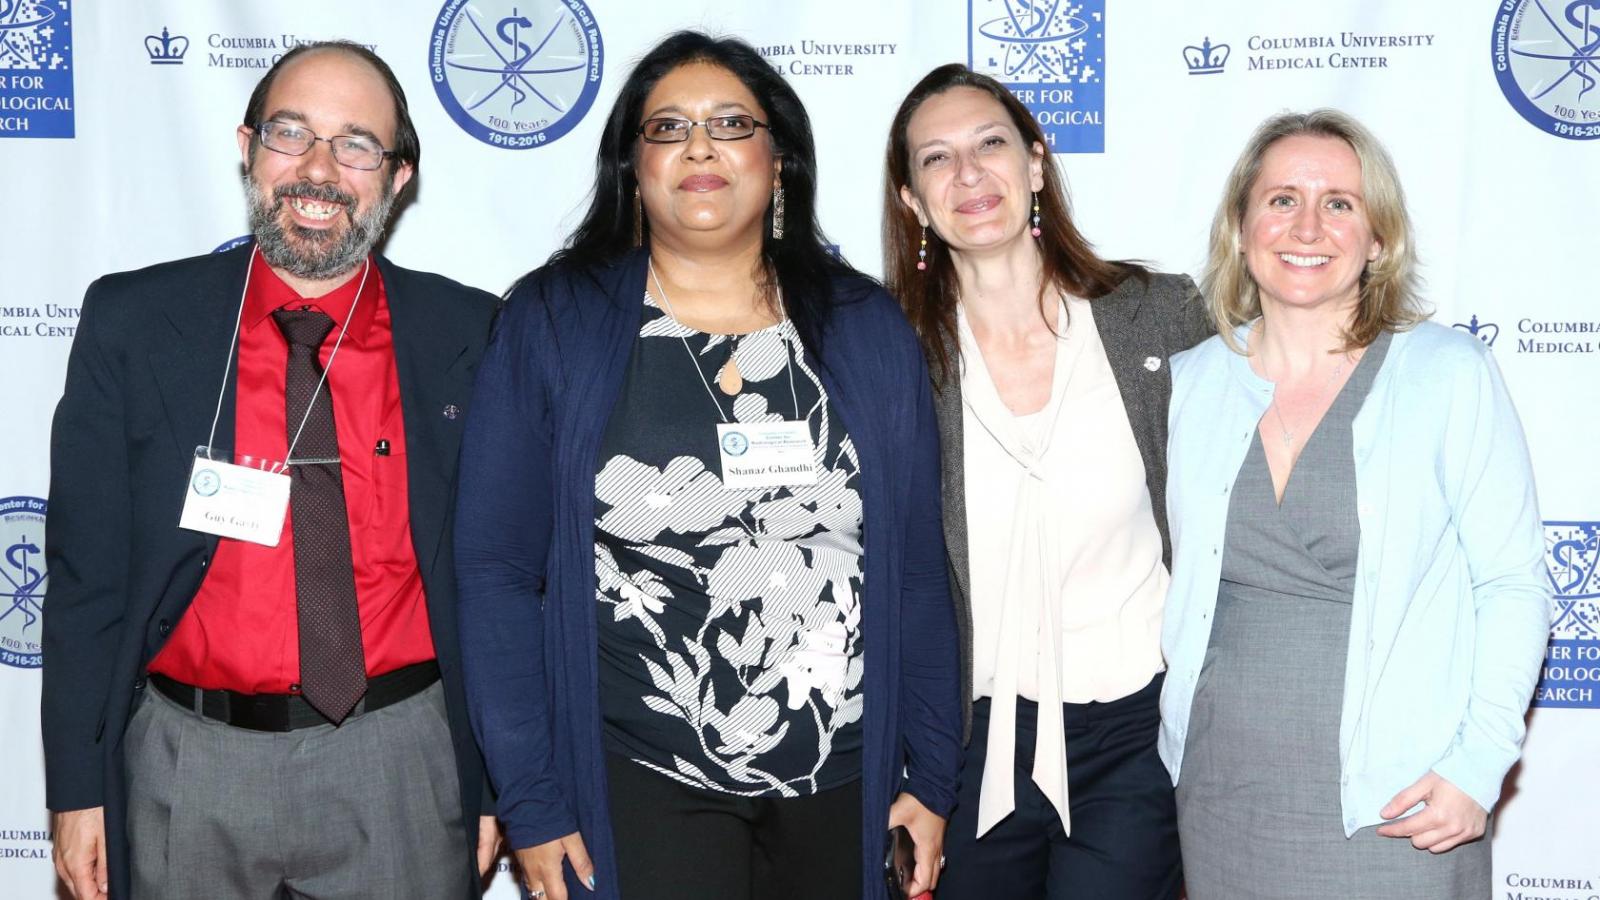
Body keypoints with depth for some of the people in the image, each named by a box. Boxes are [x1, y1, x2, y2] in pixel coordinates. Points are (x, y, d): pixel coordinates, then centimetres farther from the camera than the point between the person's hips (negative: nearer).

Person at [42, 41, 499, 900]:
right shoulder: (131, 323, -1)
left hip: (398, 765, 0)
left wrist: (497, 775, 1)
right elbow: (86, 569, 1)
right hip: (189, 764, 1)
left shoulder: (466, 336, -2)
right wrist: (78, 789, -1)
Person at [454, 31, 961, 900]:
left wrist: (931, 773, 3)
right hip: (641, 785, -2)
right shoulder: (550, 322, -4)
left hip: (842, 783, 3)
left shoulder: (866, 328, 2)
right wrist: (530, 801, -8)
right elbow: (499, 573, -5)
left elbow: (915, 568, 5)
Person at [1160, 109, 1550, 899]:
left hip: (1393, 803, -3)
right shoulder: (1194, 382, 3)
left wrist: (1480, 763, -13)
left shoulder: (1450, 374, -5)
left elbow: (1512, 583, -5)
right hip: (1221, 789, 3)